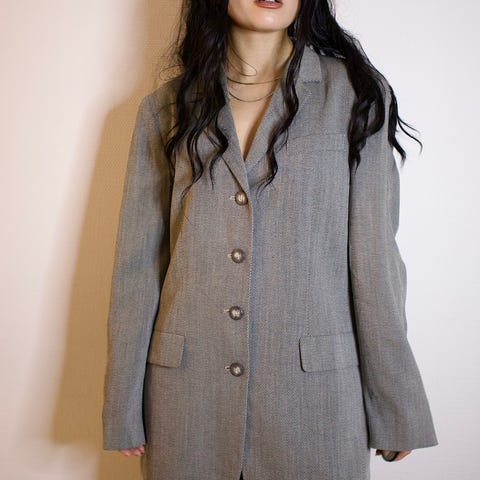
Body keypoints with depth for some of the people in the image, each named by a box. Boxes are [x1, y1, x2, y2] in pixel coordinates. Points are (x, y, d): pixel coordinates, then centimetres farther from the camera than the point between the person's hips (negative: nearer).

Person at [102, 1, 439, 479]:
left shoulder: (356, 93, 0)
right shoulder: (165, 108, 4)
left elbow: (374, 257, -3)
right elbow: (137, 264, 3)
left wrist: (396, 406, -1)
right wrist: (123, 408, 3)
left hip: (316, 386, -1)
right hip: (187, 390, 2)